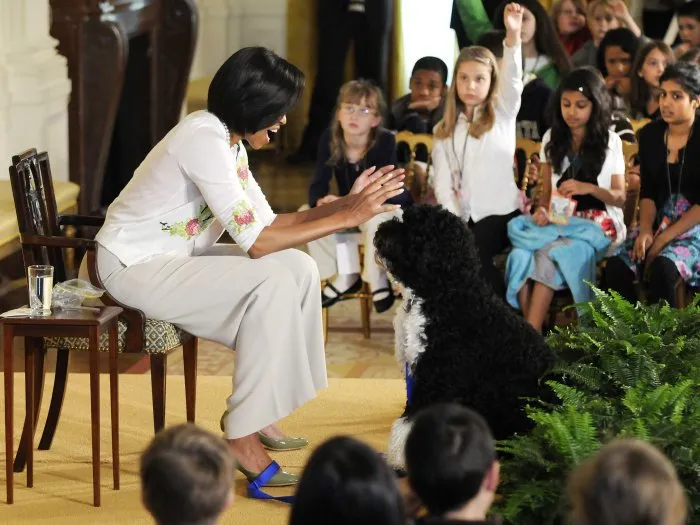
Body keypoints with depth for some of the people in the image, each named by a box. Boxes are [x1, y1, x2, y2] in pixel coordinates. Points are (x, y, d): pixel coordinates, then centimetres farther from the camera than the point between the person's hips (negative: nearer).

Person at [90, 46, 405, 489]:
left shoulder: (228, 141, 6)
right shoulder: (203, 141, -25)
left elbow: (267, 223, 4)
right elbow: (256, 241, -26)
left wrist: (346, 204, -4)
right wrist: (347, 218, -23)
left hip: (173, 257, 10)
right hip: (134, 266, -10)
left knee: (300, 268, 0)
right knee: (272, 283, -22)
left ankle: (257, 412, 7)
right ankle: (241, 437, -15)